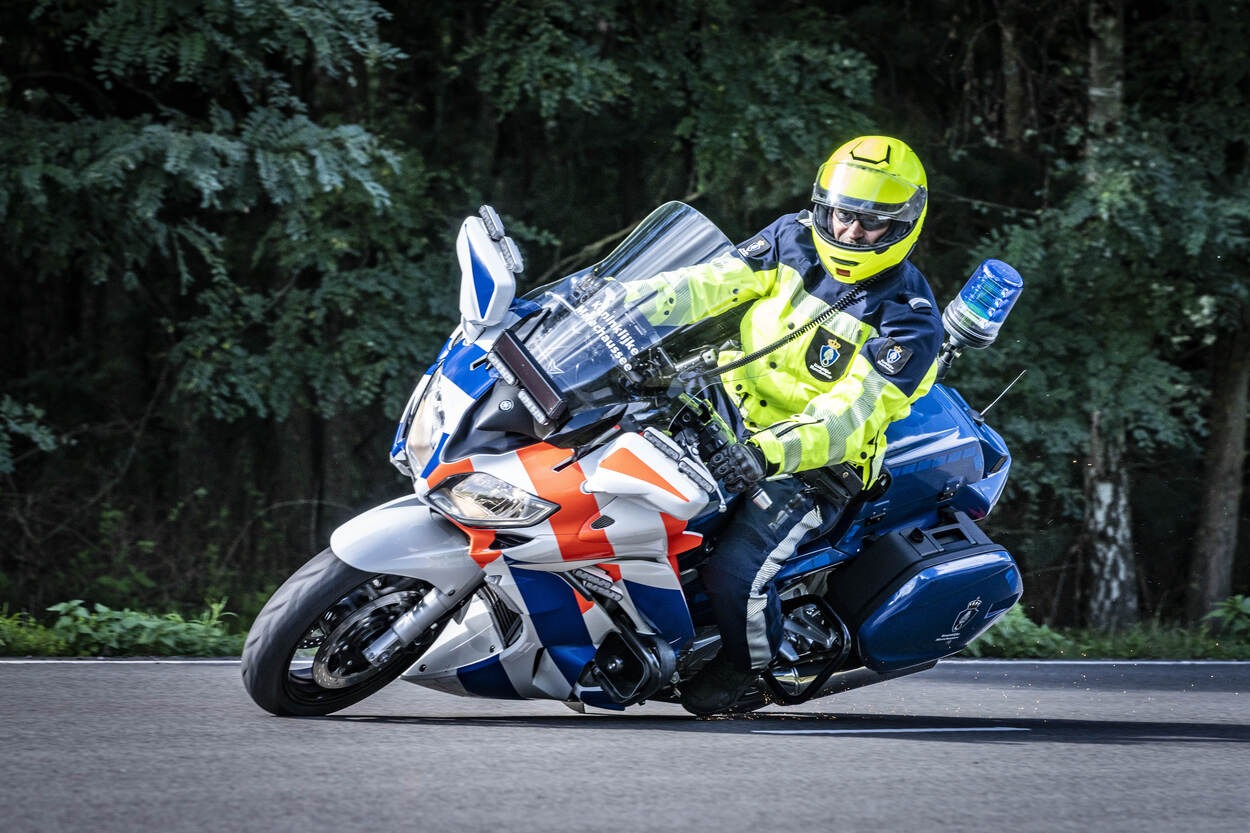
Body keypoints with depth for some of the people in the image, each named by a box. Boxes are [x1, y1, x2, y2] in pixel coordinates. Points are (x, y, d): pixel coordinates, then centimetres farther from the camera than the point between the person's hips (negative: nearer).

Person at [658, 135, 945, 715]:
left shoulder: (908, 319, -16)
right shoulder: (793, 242, 1)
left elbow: (848, 416, -25)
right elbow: (712, 282, -7)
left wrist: (771, 452, -40)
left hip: (816, 467, -6)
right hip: (735, 416, 6)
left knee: (733, 574, -24)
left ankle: (746, 658, 10)